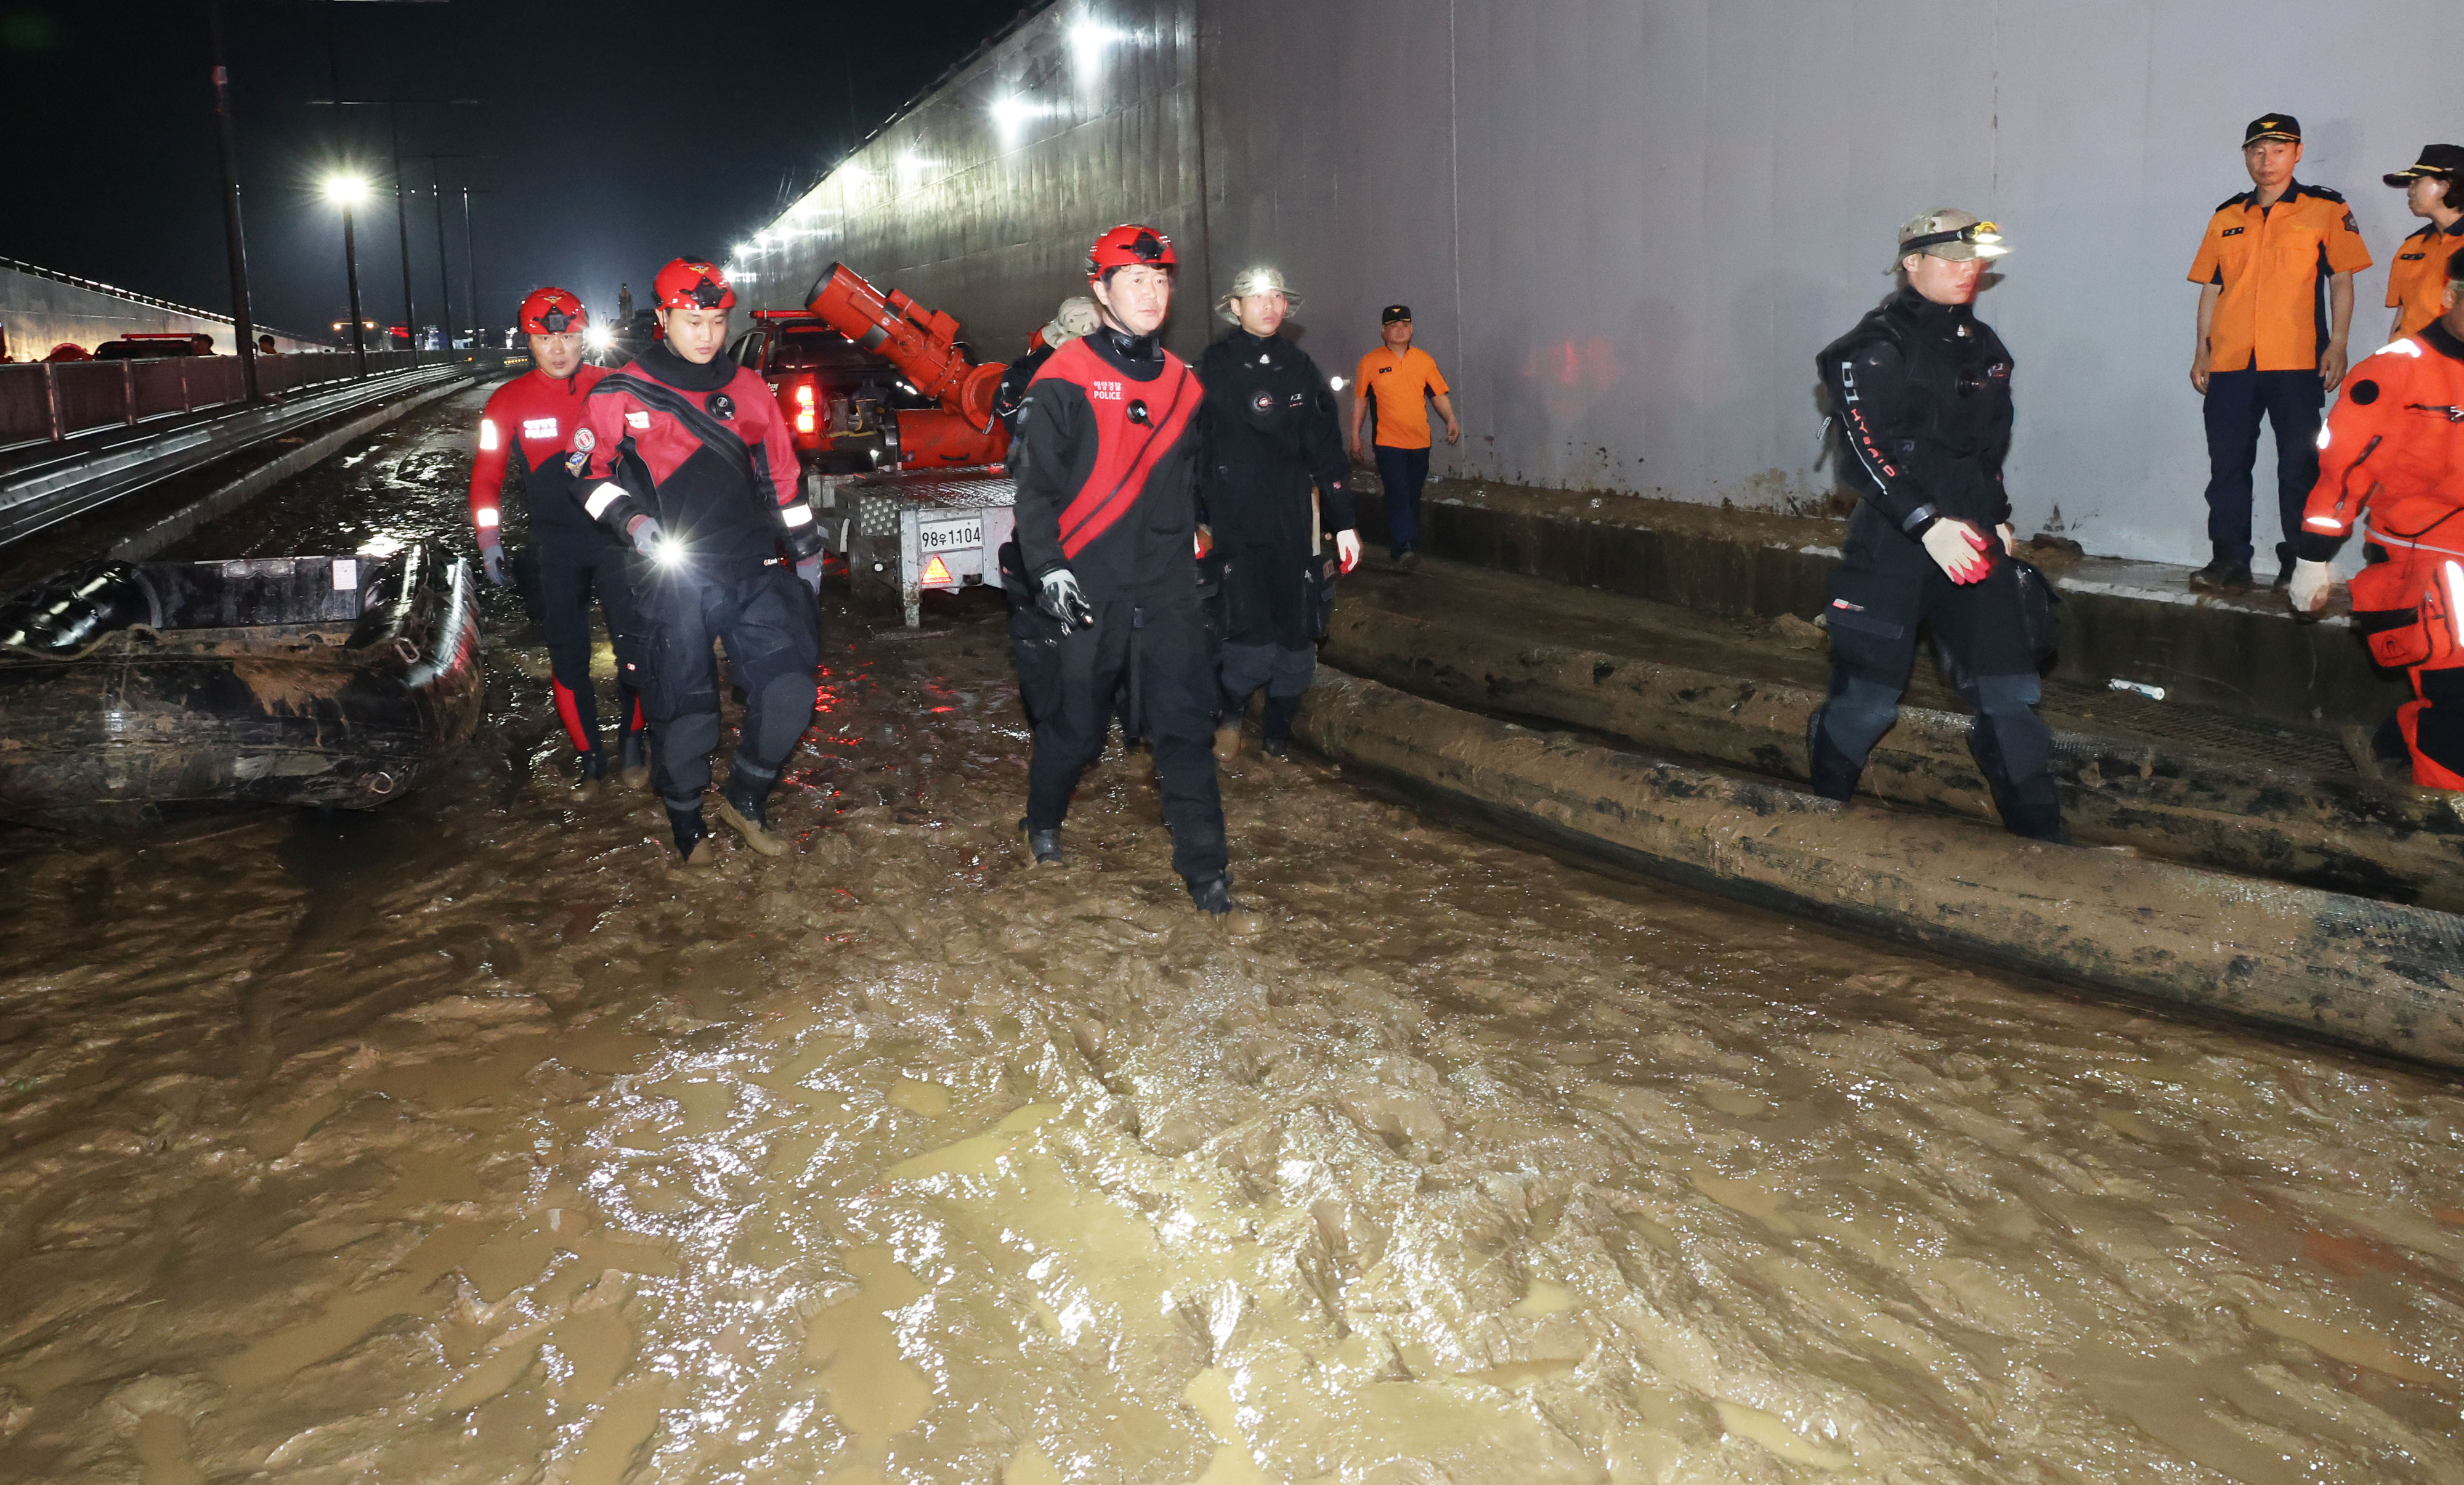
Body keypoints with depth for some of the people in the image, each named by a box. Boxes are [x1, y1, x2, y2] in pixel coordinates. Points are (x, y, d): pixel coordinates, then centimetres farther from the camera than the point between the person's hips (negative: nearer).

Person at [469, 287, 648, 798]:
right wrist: (490, 542, 1)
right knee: (569, 658, 5)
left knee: (636, 645, -10)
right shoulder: (509, 402, 0)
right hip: (554, 548, 1)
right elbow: (487, 476, 7)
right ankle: (590, 761, 18)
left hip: (615, 538, -1)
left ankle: (631, 743, 12)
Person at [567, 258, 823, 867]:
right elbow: (589, 472, 5)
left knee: (789, 691, -5)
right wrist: (629, 520, -12)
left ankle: (746, 799, 17)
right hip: (673, 574, -3)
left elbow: (780, 475, 18)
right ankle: (686, 820, 23)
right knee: (683, 708, 1)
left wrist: (805, 547, 19)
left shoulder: (748, 388, 12)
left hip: (753, 571, 3)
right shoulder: (621, 394, 1)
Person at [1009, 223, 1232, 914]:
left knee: (1186, 724, -3)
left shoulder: (1182, 382, 12)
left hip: (1168, 586, 4)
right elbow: (1034, 483, -6)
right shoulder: (1065, 379, -5)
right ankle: (1043, 823, 36)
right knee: (1075, 724, 10)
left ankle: (1204, 867, 3)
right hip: (1089, 590, -3)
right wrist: (1048, 568, -15)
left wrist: (1193, 552, 22)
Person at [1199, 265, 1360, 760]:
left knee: (1296, 635, 3)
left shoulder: (1301, 368, 12)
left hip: (1293, 525, 3)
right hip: (1234, 527, -3)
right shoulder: (1212, 369, 2)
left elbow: (1327, 450, 12)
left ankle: (1277, 729, 24)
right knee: (1250, 637, -11)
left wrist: (1343, 523, 8)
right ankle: (1229, 712, 17)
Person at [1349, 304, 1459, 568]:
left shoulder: (1424, 360, 6)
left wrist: (1451, 420, -8)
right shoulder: (1370, 363, -1)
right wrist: (1355, 437, 5)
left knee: (1412, 497, 9)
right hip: (1388, 443, -3)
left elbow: (1438, 394, 9)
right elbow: (1360, 400, 6)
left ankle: (1398, 546, 22)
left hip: (1419, 442, 4)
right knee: (1398, 495, -14)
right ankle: (1404, 548, -16)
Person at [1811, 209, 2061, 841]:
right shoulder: (1879, 346, -8)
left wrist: (1997, 518, 17)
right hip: (1893, 540, -6)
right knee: (1867, 699, -1)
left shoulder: (1983, 346, 15)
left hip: (1970, 537, 6)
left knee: (2009, 689, 2)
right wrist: (1927, 523, -23)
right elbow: (1865, 451, -17)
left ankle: (2040, 833, 10)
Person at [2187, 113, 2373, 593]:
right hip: (2230, 362, 3)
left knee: (2299, 468, 0)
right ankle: (2229, 561, 6)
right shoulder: (2226, 217, 15)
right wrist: (2202, 350, 10)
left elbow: (2342, 281, 3)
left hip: (2296, 361, -3)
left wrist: (2338, 344, -6)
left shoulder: (2326, 210, 5)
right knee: (2227, 465, 1)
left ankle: (2299, 566, 5)